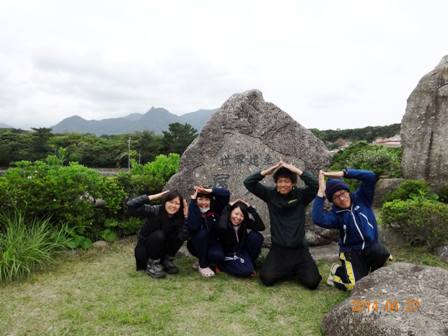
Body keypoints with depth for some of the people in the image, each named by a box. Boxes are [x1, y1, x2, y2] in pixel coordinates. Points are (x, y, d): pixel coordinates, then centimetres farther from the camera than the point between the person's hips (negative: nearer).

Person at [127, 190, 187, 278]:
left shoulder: (178, 218, -13)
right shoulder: (155, 211, -23)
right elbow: (131, 205, -35)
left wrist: (186, 215, -29)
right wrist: (154, 196, -33)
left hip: (161, 251, 4)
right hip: (144, 250, -3)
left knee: (179, 236, -20)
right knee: (159, 235, -31)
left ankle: (166, 261, -1)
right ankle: (152, 265, -12)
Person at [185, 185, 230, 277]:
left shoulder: (215, 208, -12)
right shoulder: (193, 210, -19)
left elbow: (226, 193, -23)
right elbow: (192, 227, -39)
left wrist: (209, 190, -34)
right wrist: (193, 201, -37)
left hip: (212, 243, 1)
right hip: (196, 245, -1)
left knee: (218, 256, -32)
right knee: (202, 232, -33)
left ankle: (204, 261, 5)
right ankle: (203, 265, -14)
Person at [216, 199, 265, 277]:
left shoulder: (245, 222, -11)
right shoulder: (225, 222, -22)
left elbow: (261, 227, -24)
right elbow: (222, 228, -48)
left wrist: (250, 208, -25)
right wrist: (228, 207, -36)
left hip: (242, 251, 5)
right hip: (228, 255, -5)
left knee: (256, 236, -20)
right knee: (246, 270, -28)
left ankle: (249, 262, 0)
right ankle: (222, 264, -1)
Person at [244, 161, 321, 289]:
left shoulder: (301, 195, -5)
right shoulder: (270, 194, -2)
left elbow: (315, 184, -24)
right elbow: (248, 183, -8)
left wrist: (297, 170, -24)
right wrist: (267, 171, -18)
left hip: (299, 249, -1)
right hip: (278, 248, 1)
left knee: (312, 282, -12)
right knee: (267, 279, -16)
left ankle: (296, 270, 23)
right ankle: (289, 270, 16)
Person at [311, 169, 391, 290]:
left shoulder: (361, 198, -3)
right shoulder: (336, 214, -10)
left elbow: (371, 177, -17)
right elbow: (318, 219, -32)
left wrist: (343, 173, -24)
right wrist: (321, 191, -29)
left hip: (371, 248, 3)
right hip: (351, 253, -3)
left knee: (381, 251, -29)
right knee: (355, 285, -21)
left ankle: (374, 271, 6)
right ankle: (338, 271, 12)